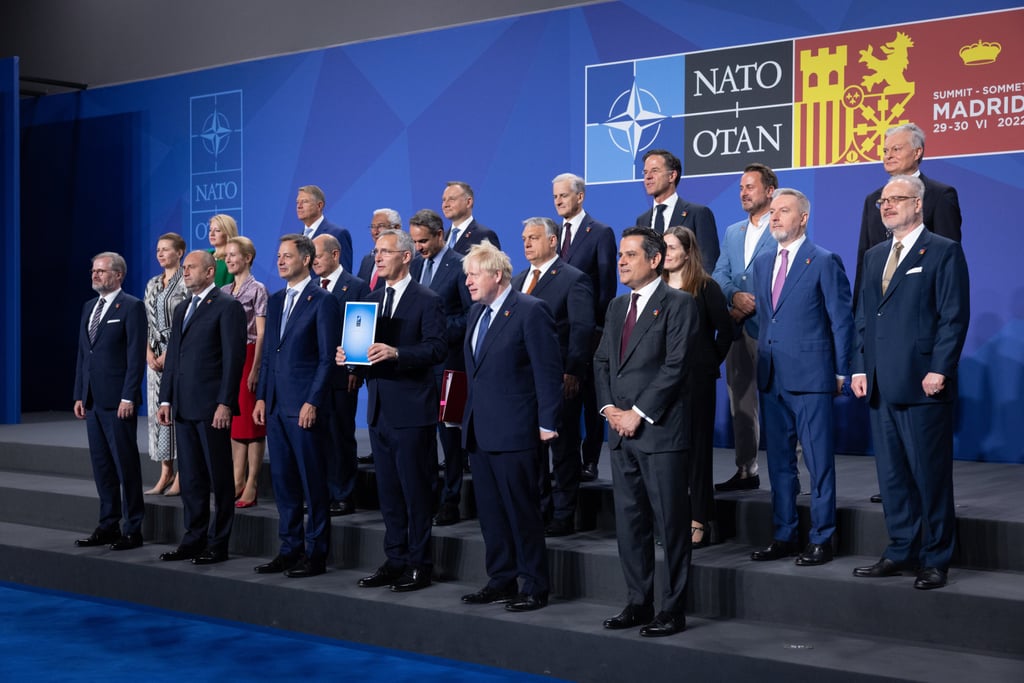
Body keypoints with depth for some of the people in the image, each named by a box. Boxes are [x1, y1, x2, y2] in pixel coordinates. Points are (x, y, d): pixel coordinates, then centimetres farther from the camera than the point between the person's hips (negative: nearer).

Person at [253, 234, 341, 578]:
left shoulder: (322, 301, -8)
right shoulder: (276, 300, 15)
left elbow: (327, 358, -11)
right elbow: (267, 353, 18)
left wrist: (312, 402, -16)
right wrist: (261, 397, 10)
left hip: (305, 407, -7)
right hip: (276, 406, 8)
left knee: (313, 483, 0)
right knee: (282, 481, 11)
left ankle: (316, 553, 7)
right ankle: (290, 548, 20)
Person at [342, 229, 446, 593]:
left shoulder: (427, 301, -7)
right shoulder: (372, 299, 15)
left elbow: (437, 349, -16)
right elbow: (366, 345, 17)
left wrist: (396, 353, -27)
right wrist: (348, 355, -3)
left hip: (411, 411, -7)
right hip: (379, 409, 7)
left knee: (416, 490, -1)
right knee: (388, 491, 12)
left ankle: (419, 564, 8)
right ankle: (395, 560, 21)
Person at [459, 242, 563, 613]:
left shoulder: (531, 311, -10)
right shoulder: (476, 313, 15)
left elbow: (548, 371, -13)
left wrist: (547, 423, -16)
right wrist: (469, 417, 16)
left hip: (513, 430, -8)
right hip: (478, 429, 8)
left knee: (522, 511, -1)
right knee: (490, 512, 12)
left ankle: (534, 587, 8)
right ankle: (502, 579, 22)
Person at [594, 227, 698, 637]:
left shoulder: (678, 304, -6)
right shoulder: (617, 307, 17)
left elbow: (675, 366, -13)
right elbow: (601, 361, 16)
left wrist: (638, 413, -15)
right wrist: (609, 408, 0)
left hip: (660, 431, -7)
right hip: (621, 431, 7)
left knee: (670, 523, -2)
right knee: (629, 521, 11)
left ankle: (672, 611, 5)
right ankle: (638, 604, 20)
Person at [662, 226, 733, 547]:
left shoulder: (706, 287, -3)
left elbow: (725, 329, -3)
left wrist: (711, 362, -1)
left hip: (696, 379, -4)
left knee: (698, 447, 1)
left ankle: (699, 521, 6)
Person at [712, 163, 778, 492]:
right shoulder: (732, 232, 18)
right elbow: (719, 275, 11)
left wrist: (750, 307, -13)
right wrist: (735, 295, -9)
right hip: (737, 329, 7)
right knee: (740, 401, 10)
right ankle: (745, 471, 17)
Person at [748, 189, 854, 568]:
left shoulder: (824, 262, -5)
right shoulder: (762, 263, 14)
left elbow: (841, 320, -5)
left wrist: (841, 372, -8)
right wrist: (764, 360, 13)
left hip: (811, 376, -7)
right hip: (772, 377, 7)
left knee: (819, 462, -1)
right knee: (779, 461, 11)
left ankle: (820, 540, 7)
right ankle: (784, 535, 20)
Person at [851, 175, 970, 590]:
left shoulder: (944, 252, -2)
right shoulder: (874, 256, 19)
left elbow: (954, 317, -9)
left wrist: (939, 370, -15)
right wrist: (860, 368, 9)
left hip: (922, 384, -7)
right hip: (881, 385, 7)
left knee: (930, 475, -1)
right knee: (891, 474, 10)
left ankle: (935, 560, 8)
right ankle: (901, 552, 19)